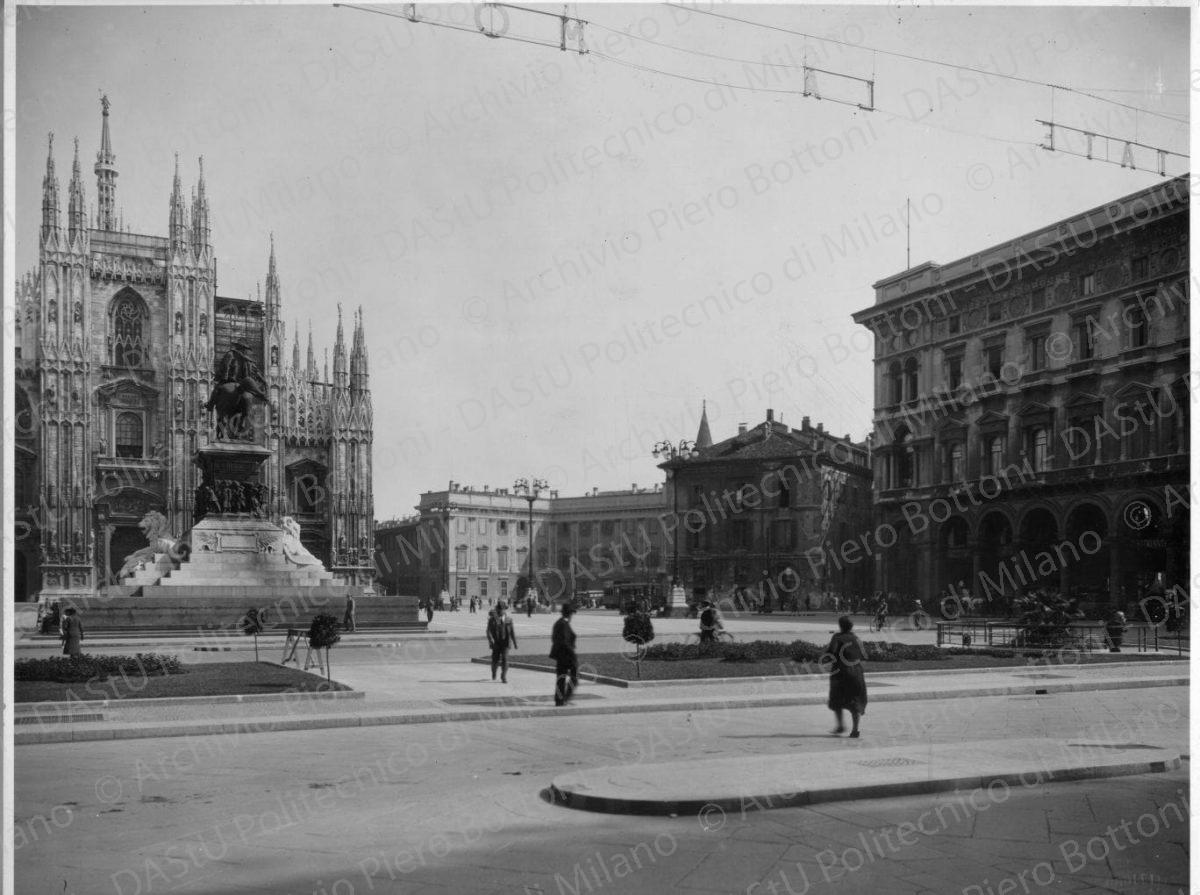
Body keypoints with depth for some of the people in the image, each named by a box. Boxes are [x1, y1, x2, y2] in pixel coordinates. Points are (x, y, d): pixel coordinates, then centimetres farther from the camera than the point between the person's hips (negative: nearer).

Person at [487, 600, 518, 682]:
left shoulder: (509, 618, 2)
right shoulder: (492, 619, -3)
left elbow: (512, 631, 5)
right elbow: (489, 631, -7)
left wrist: (515, 642, 3)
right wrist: (491, 640, -23)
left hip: (505, 642, 1)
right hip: (496, 643, -1)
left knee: (505, 659, -10)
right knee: (496, 660, 4)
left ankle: (504, 677, -6)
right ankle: (494, 671, 37)